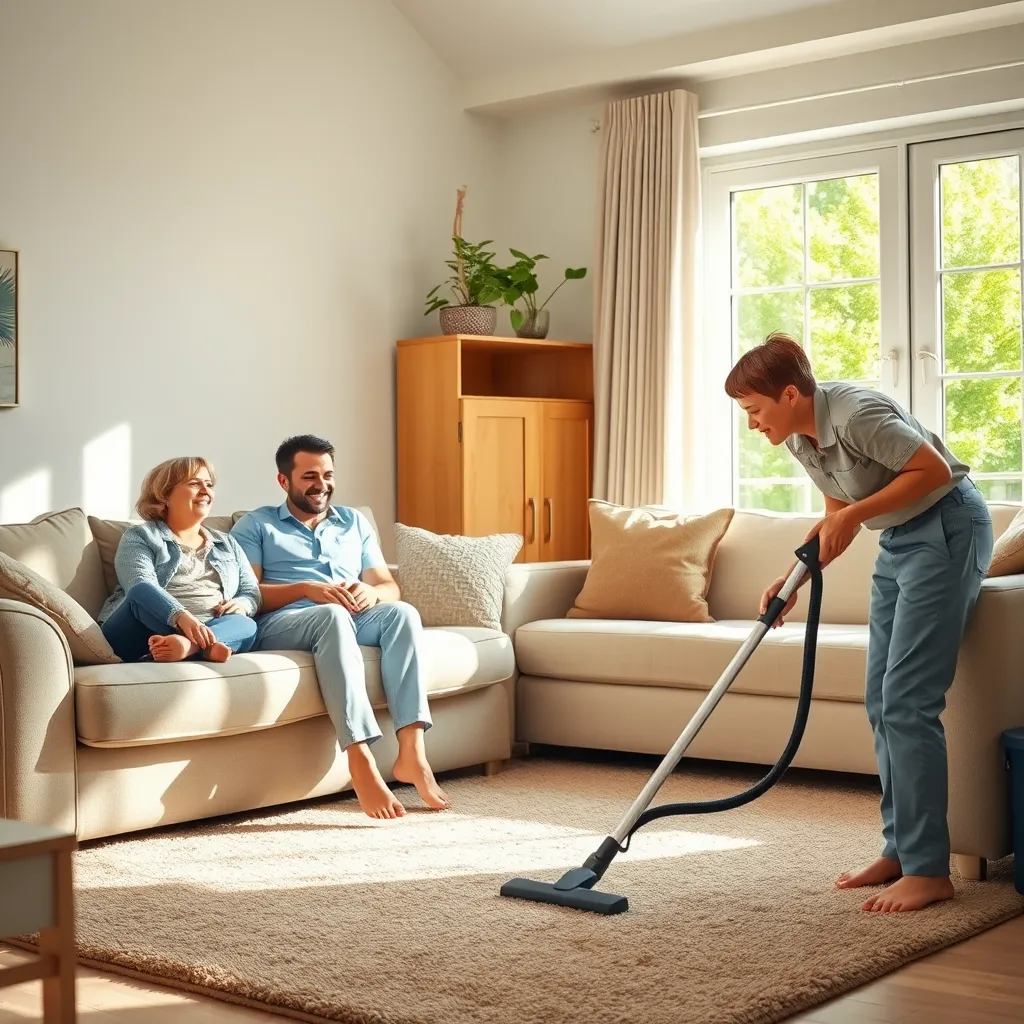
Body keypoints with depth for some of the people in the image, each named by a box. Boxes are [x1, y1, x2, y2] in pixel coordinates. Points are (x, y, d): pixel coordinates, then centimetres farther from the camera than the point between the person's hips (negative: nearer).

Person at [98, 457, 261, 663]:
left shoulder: (227, 543, 25)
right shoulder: (140, 536, 7)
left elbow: (252, 592, 19)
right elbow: (140, 586, -13)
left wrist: (242, 604, -9)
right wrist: (183, 617, -33)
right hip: (138, 638, -3)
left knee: (245, 625, -29)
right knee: (142, 594, -34)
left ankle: (186, 645, -55)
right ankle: (207, 647, -45)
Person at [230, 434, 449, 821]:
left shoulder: (355, 522, 25)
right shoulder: (255, 525, 14)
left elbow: (390, 587, 16)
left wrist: (372, 592, -10)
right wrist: (306, 589, -16)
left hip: (352, 620, 4)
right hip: (280, 625, -4)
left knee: (401, 613, -29)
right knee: (333, 616, -38)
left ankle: (411, 752, -40)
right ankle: (361, 762, -48)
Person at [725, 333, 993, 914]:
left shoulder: (856, 414, -25)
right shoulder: (799, 438, 3)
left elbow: (933, 469, -21)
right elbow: (838, 515, 13)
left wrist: (857, 513, -22)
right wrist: (793, 578, 1)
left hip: (947, 529, -10)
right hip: (898, 539, 10)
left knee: (907, 700, -14)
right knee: (882, 702, 8)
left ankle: (928, 870, -9)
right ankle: (901, 850, 16)